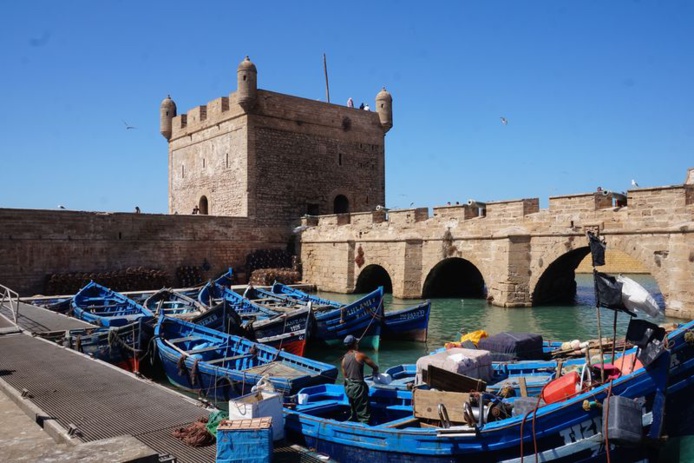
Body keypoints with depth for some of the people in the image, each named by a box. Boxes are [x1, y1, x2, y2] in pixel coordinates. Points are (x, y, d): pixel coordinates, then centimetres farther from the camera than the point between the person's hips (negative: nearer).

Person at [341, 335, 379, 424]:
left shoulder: (344, 358, 8)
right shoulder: (360, 355, -9)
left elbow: (345, 375, 12)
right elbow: (375, 366, 0)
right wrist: (375, 372, 21)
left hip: (348, 387, 7)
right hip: (358, 387, -7)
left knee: (353, 413, 20)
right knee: (364, 414, -3)